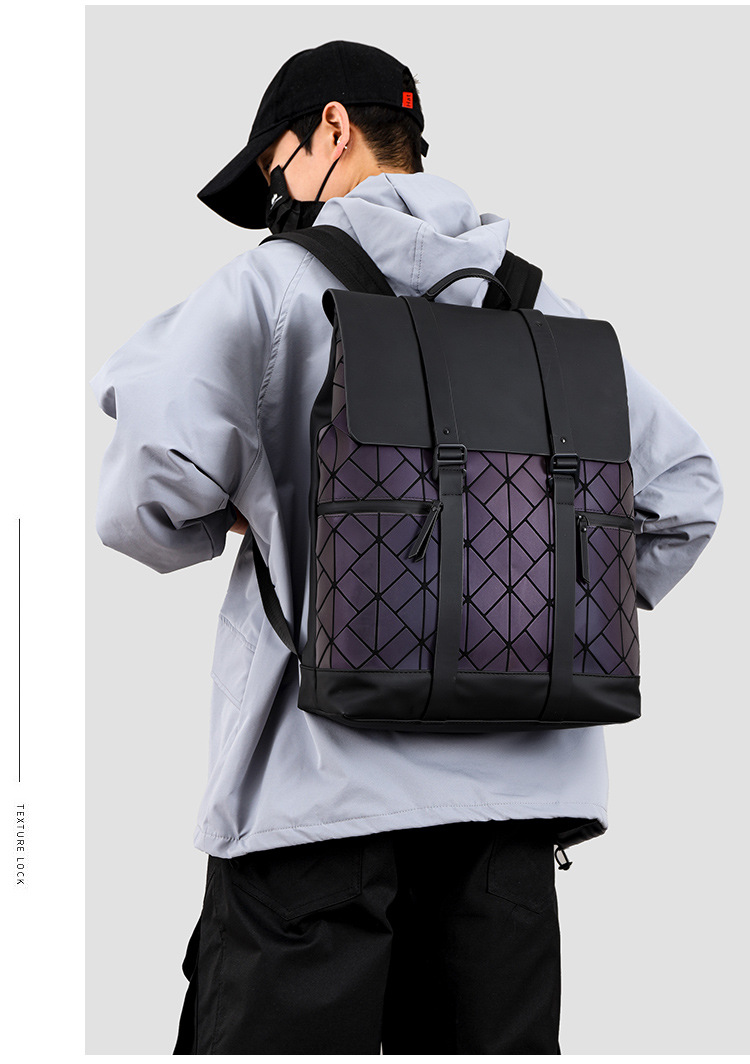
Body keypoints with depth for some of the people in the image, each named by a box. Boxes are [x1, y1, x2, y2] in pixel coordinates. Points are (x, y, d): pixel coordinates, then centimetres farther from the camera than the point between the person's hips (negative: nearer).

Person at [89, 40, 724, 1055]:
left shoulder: (271, 285, -1)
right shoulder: (543, 305, 13)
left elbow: (143, 498, -13)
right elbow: (685, 488, 17)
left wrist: (231, 515, 7)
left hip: (324, 780, -5)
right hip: (516, 783, 5)